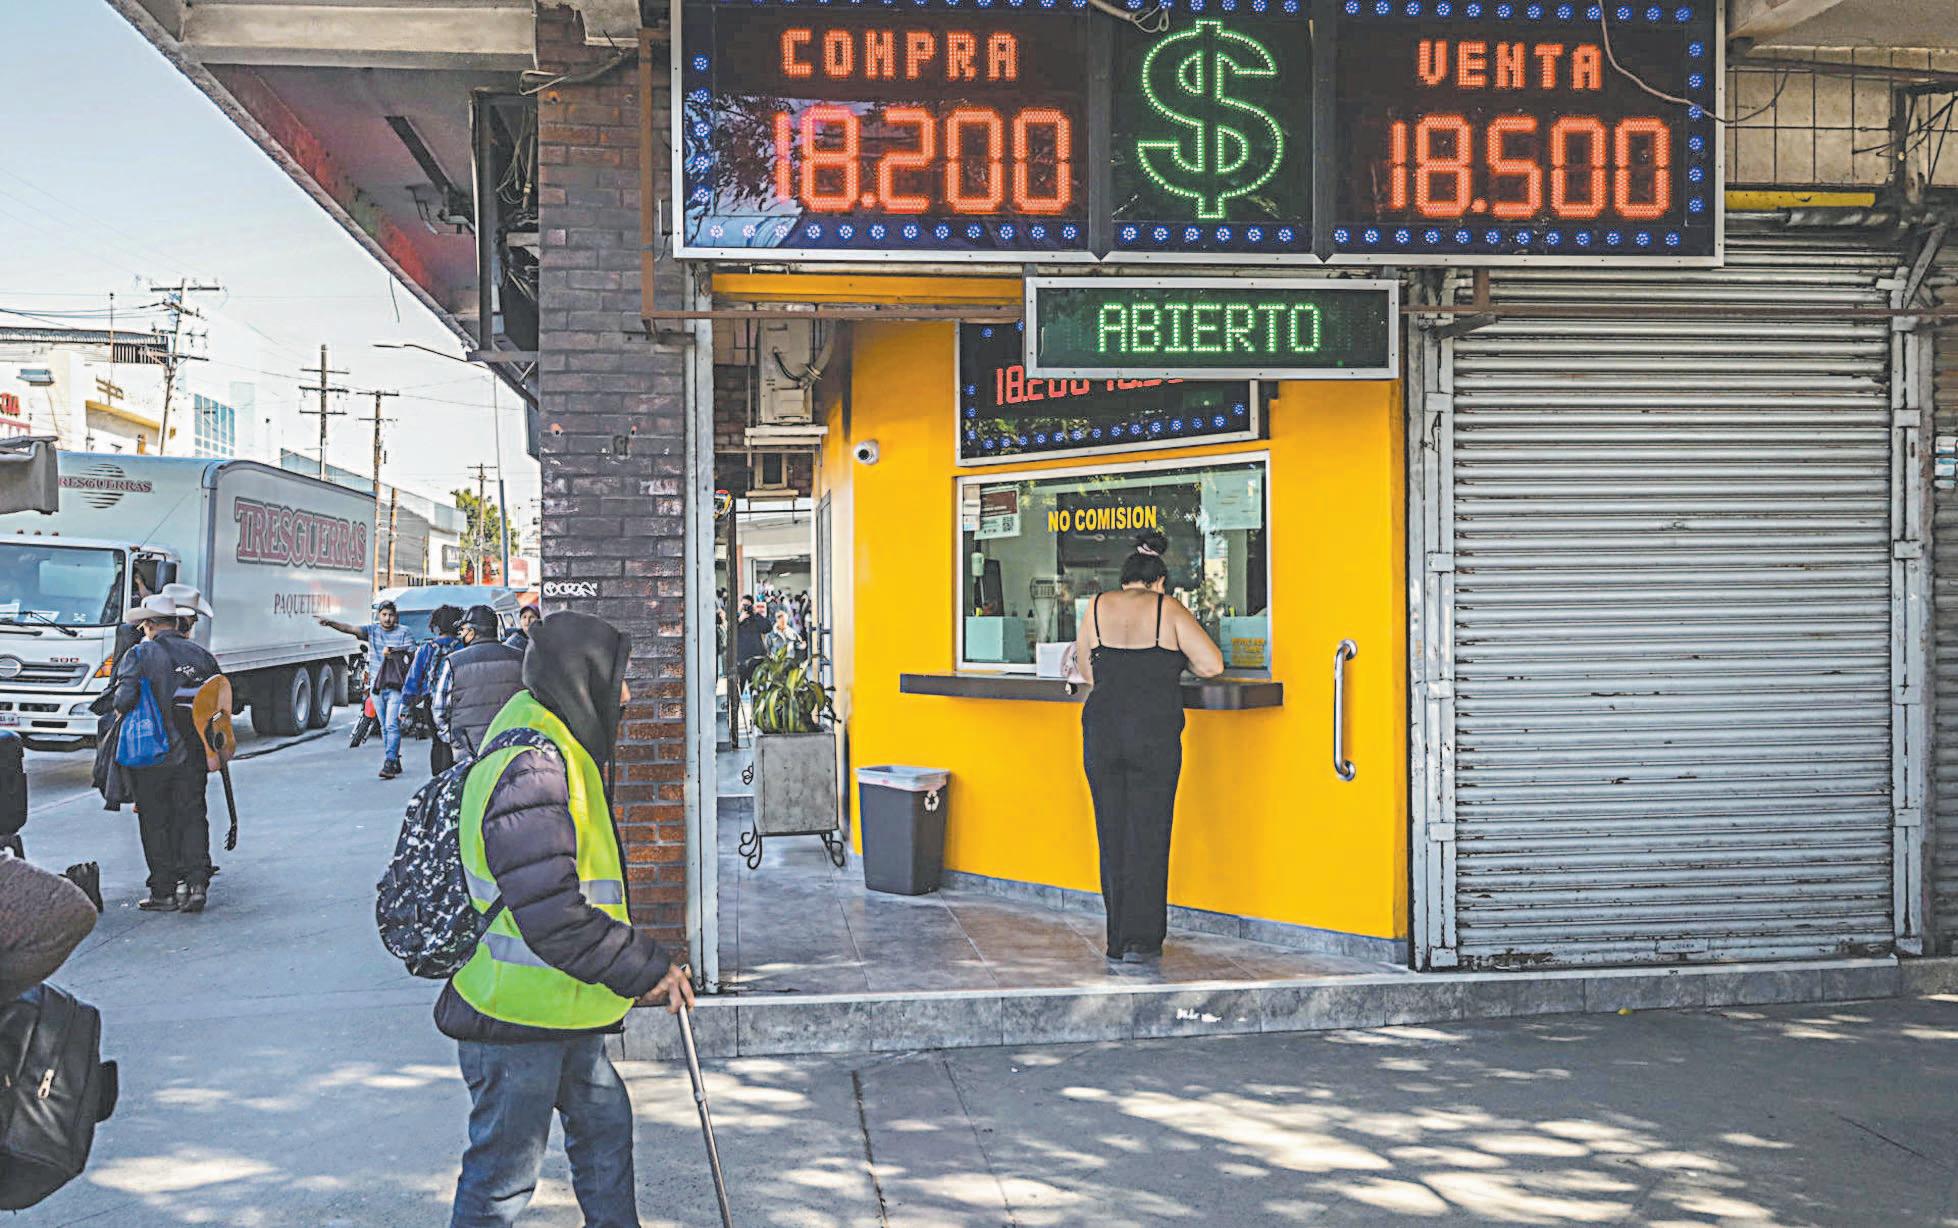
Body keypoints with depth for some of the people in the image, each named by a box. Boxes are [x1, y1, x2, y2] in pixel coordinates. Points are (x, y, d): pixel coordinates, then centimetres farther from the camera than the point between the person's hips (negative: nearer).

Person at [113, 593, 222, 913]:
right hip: (194, 755, 3)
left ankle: (164, 892, 10)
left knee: (156, 823, 6)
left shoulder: (140, 655, -7)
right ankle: (197, 883, 0)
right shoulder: (202, 656, 6)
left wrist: (121, 715, 4)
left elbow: (124, 700, -17)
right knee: (192, 816, 10)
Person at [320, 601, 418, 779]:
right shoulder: (371, 629, 7)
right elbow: (350, 628, -6)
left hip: (396, 686, -4)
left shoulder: (404, 632, 1)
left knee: (392, 725, -13)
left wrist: (392, 651, -14)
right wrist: (330, 622, -20)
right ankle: (395, 762, 21)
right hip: (377, 686, 4)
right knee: (385, 727, 11)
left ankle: (389, 764, -15)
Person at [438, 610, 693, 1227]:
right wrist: (648, 968, -19)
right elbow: (554, 921, -29)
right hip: (517, 1018, -11)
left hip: (561, 1015, 11)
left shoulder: (558, 753, 10)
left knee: (605, 1125, 23)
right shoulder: (530, 772, -25)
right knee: (503, 1176, 3)